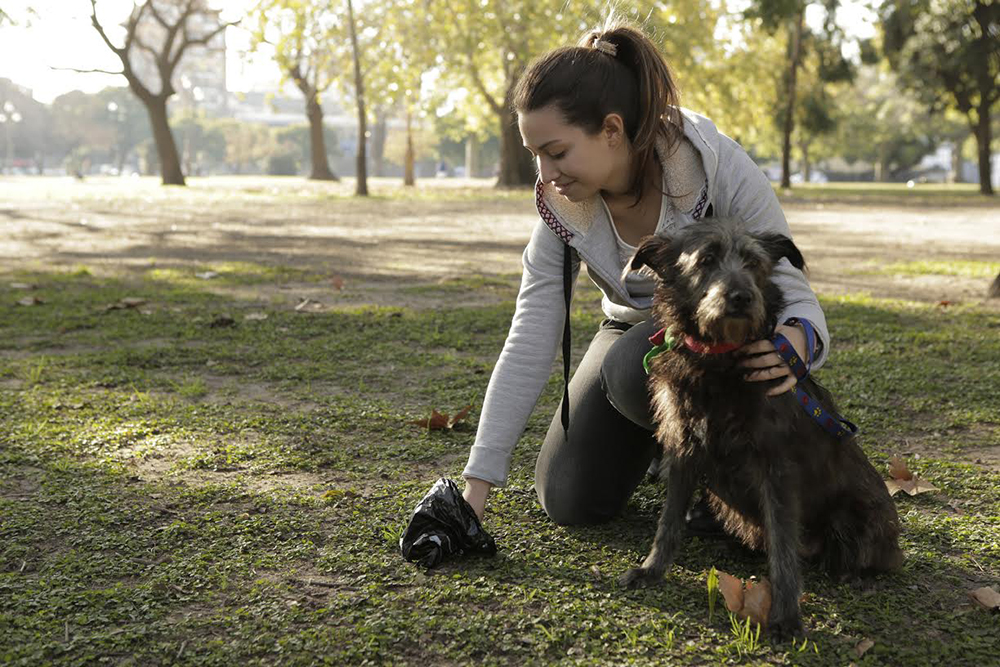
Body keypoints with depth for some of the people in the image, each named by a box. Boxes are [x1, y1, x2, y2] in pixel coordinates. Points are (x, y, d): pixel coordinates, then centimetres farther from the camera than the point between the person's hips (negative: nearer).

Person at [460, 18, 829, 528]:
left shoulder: (721, 170, -30)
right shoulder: (560, 205, -19)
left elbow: (792, 294, -23)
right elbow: (529, 346, -18)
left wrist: (796, 340, -50)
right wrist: (477, 486, -20)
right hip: (636, 330, 4)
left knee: (635, 366, -36)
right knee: (568, 500, -4)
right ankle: (663, 430, 24)